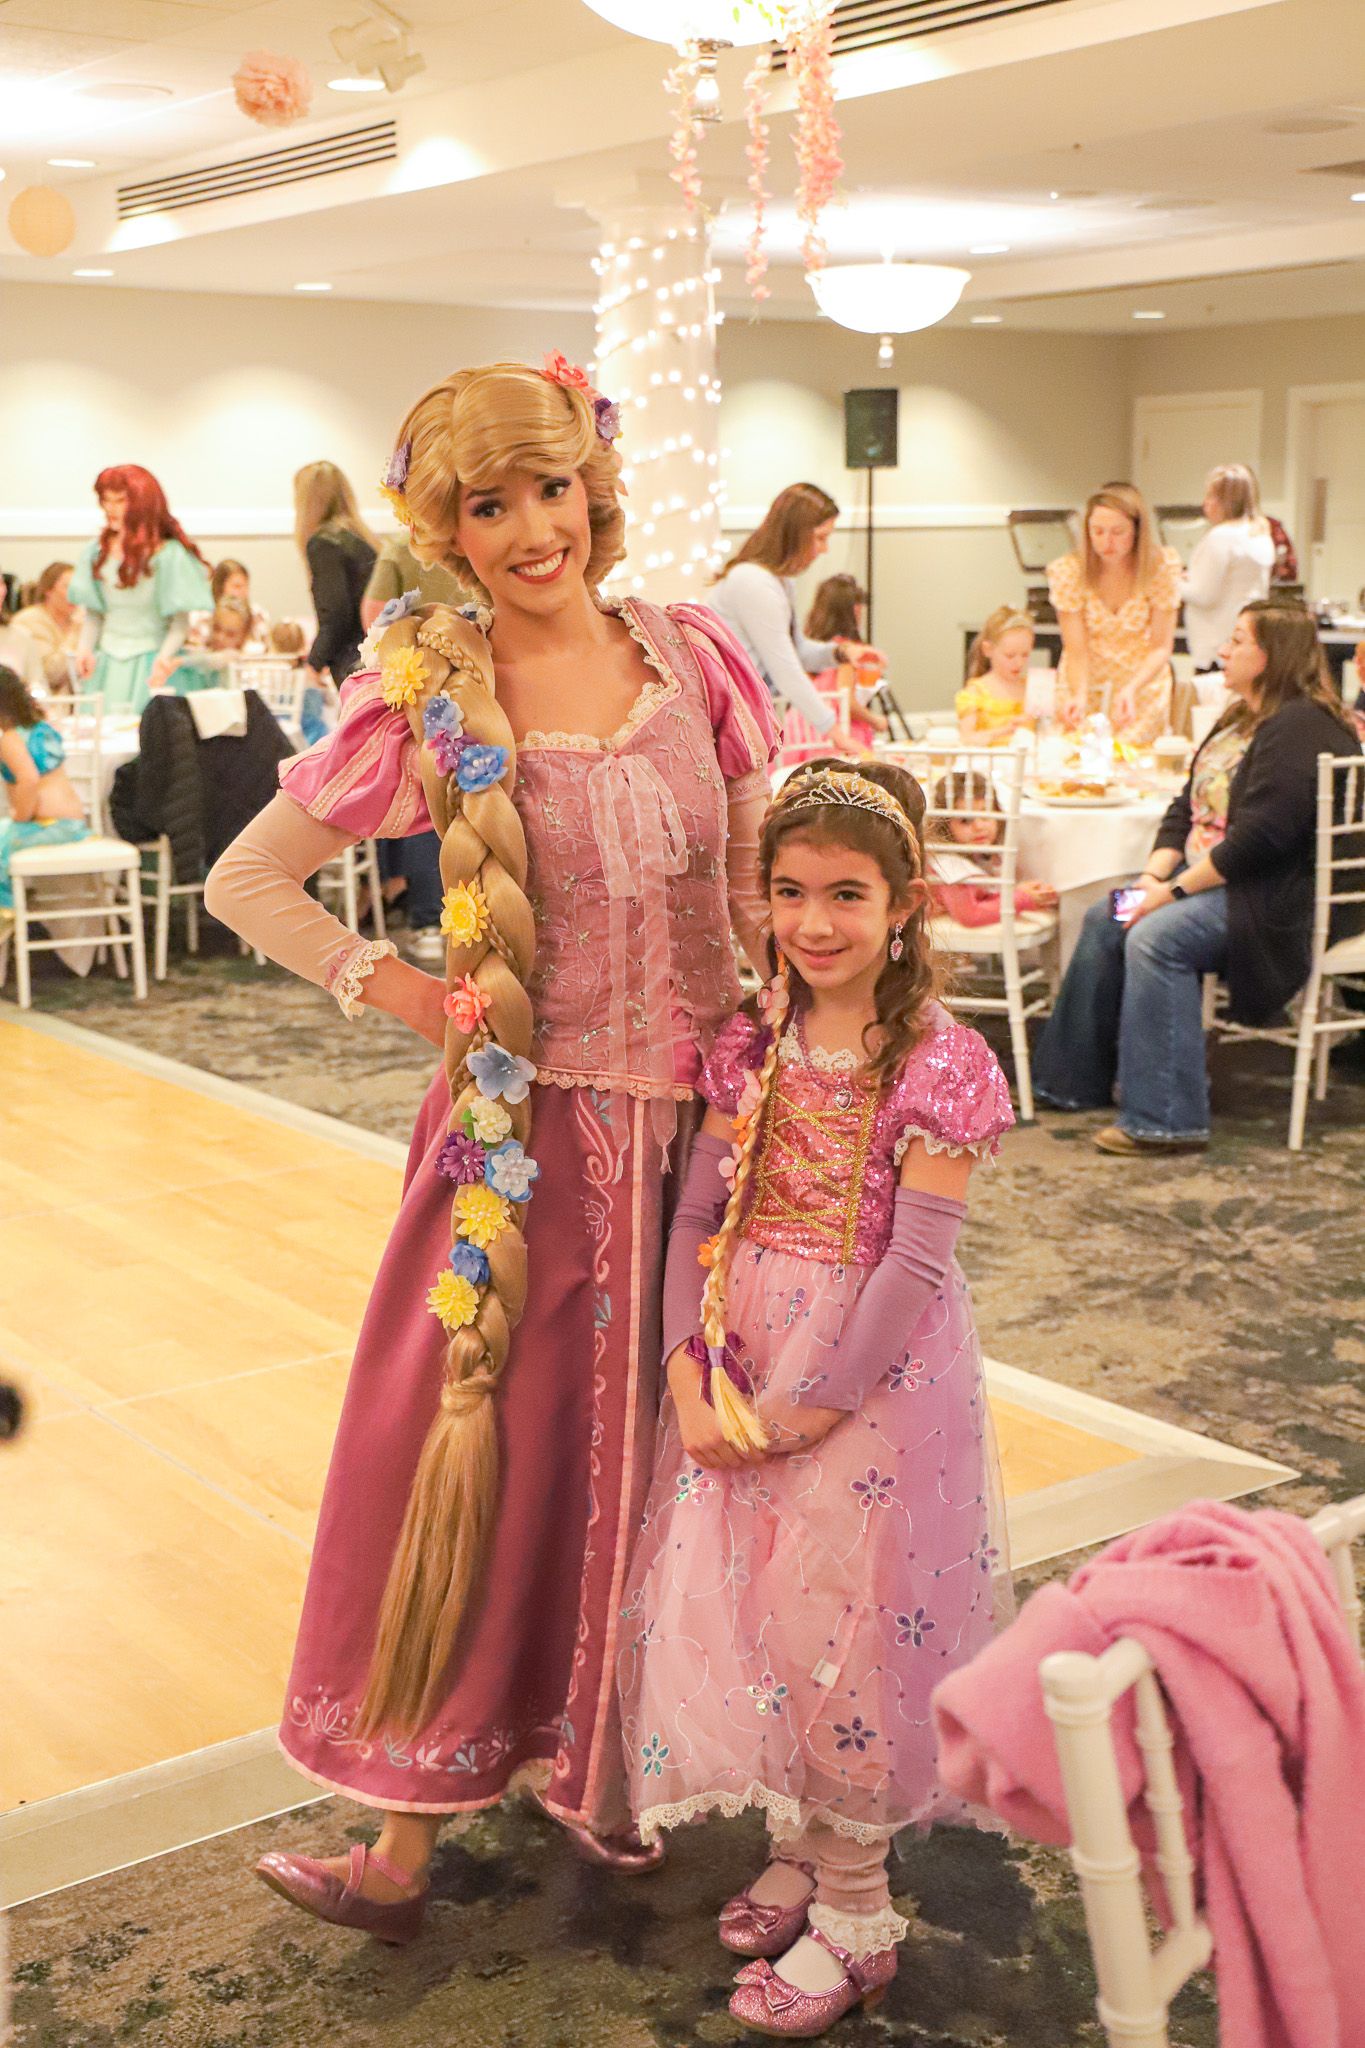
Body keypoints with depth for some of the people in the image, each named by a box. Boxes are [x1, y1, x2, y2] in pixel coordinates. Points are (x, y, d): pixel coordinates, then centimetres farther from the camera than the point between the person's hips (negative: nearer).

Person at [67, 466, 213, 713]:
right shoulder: (98, 551, 7)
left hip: (150, 663, -4)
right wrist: (86, 649, -6)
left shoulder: (169, 554, -8)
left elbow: (181, 618, -9)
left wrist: (165, 656, -23)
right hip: (106, 662, 4)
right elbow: (93, 612, 9)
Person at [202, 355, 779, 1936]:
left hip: (704, 1122, 3)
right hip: (529, 1139, -3)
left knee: (664, 1452, 14)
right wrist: (391, 989, -8)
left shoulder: (689, 660, -1)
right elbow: (245, 883, -3)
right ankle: (407, 1834, 19)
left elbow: (761, 878, 10)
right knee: (484, 1453, 5)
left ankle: (607, 1761, 35)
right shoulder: (428, 705, -9)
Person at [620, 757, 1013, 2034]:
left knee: (845, 1619, 2)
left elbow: (914, 1266, -16)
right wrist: (691, 1387, -9)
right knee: (733, 1605, 12)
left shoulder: (940, 1065, -13)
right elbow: (696, 1219, 1)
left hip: (865, 1380, -5)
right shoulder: (750, 1048, 3)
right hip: (738, 1367, 6)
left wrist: (798, 1410, -16)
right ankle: (796, 1848, 36)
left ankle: (856, 1911, 22)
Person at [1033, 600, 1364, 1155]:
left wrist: (1176, 890, -21)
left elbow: (1261, 837, -25)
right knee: (1104, 921, 1)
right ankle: (1076, 1082, 10)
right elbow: (1188, 806, 14)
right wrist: (1155, 874, -3)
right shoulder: (1239, 720, 17)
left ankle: (1165, 1120, -27)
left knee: (1156, 936, -29)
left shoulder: (1300, 728, -17)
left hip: (1279, 897, -11)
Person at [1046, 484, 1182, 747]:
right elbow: (1076, 651, -17)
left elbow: (1161, 647, -14)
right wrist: (1079, 696, -36)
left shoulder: (1162, 566, -15)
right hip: (1084, 686, 0)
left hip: (1143, 685, 0)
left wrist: (1131, 689, -32)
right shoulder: (1068, 571, -15)